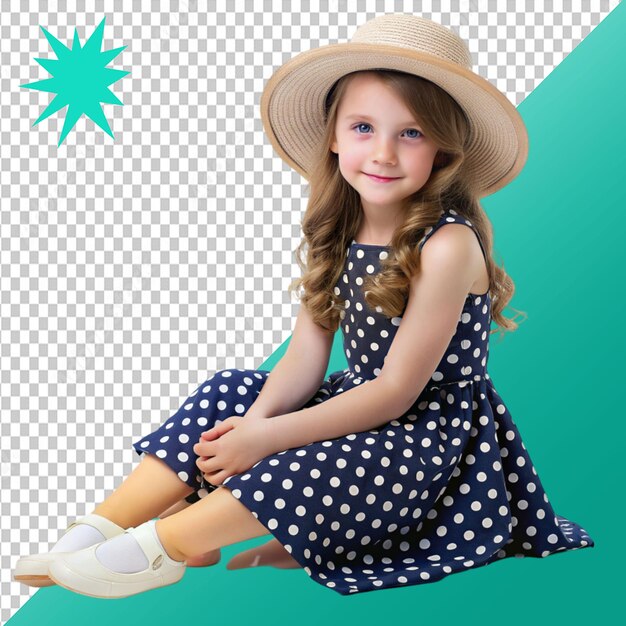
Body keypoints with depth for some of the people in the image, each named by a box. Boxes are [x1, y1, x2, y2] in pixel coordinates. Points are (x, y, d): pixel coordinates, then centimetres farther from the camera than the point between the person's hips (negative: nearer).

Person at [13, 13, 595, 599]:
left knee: (318, 465, -32)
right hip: (359, 411, 7)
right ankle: (104, 525, -7)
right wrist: (258, 419, -22)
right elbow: (305, 358, -1)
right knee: (230, 393, -7)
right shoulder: (334, 234, 1)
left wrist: (270, 435, -22)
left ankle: (159, 546, -19)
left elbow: (397, 390, -21)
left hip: (433, 433, -7)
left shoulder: (446, 245, -21)